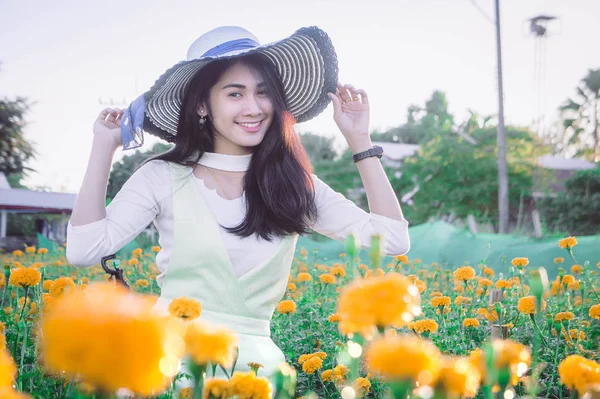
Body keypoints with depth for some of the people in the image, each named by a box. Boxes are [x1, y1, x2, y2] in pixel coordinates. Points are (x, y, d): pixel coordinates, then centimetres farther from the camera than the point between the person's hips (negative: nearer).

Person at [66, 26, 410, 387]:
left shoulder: (295, 183, 6)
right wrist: (104, 147, -7)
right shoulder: (163, 178, 1)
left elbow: (393, 240, 1)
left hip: (255, 360, 2)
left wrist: (359, 139, 1)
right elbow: (83, 250, -8)